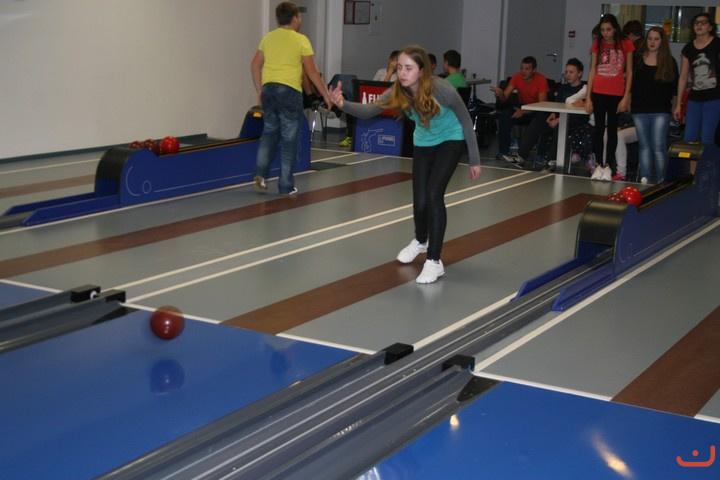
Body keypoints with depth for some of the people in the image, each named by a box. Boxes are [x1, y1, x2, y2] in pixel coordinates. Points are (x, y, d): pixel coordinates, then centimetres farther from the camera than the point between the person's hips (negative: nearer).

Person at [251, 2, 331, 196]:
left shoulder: (268, 38, 11)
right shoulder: (301, 40, -3)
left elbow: (255, 65, 11)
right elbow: (312, 72, -3)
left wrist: (260, 91, 19)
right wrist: (326, 94, 5)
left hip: (268, 90, 5)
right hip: (289, 91, -5)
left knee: (269, 132, 20)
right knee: (289, 139, 3)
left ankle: (260, 173, 5)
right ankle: (286, 187, 7)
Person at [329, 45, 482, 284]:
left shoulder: (442, 89, -32)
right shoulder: (398, 92, -21)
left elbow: (466, 121, -19)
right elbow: (368, 110, -32)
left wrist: (474, 160, -13)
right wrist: (344, 105, -53)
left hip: (451, 141, -4)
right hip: (422, 144, 4)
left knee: (434, 195, -19)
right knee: (420, 200, 4)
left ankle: (434, 261, -9)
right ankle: (420, 241, 39)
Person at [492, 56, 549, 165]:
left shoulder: (541, 79, -19)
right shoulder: (517, 77, -8)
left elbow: (542, 104, -23)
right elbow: (505, 97, -13)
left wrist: (523, 112, -34)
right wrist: (500, 94, -38)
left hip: (537, 111, -4)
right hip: (522, 108, 4)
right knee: (504, 115, -25)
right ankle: (503, 152, -21)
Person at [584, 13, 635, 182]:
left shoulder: (625, 44, -3)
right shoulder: (597, 44, 4)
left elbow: (629, 72, 0)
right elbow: (592, 71, 6)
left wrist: (626, 97, -6)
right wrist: (588, 97, 1)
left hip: (616, 94, -2)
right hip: (598, 93, 2)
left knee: (612, 129, 5)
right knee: (599, 128, 5)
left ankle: (608, 166, 11)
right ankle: (599, 165, 10)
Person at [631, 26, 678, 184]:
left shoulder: (669, 62, 4)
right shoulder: (638, 59, 7)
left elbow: (675, 88, 5)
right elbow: (631, 84, 10)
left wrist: (675, 107, 1)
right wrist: (628, 103, 5)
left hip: (661, 111, -2)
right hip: (639, 110, 2)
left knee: (659, 147, -6)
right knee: (644, 146, 8)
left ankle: (660, 181, 0)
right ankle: (644, 179, 12)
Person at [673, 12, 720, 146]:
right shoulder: (688, 48, 9)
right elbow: (683, 77, 14)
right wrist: (678, 105, 13)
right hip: (694, 99, 4)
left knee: (706, 140, -3)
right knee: (688, 138, 1)